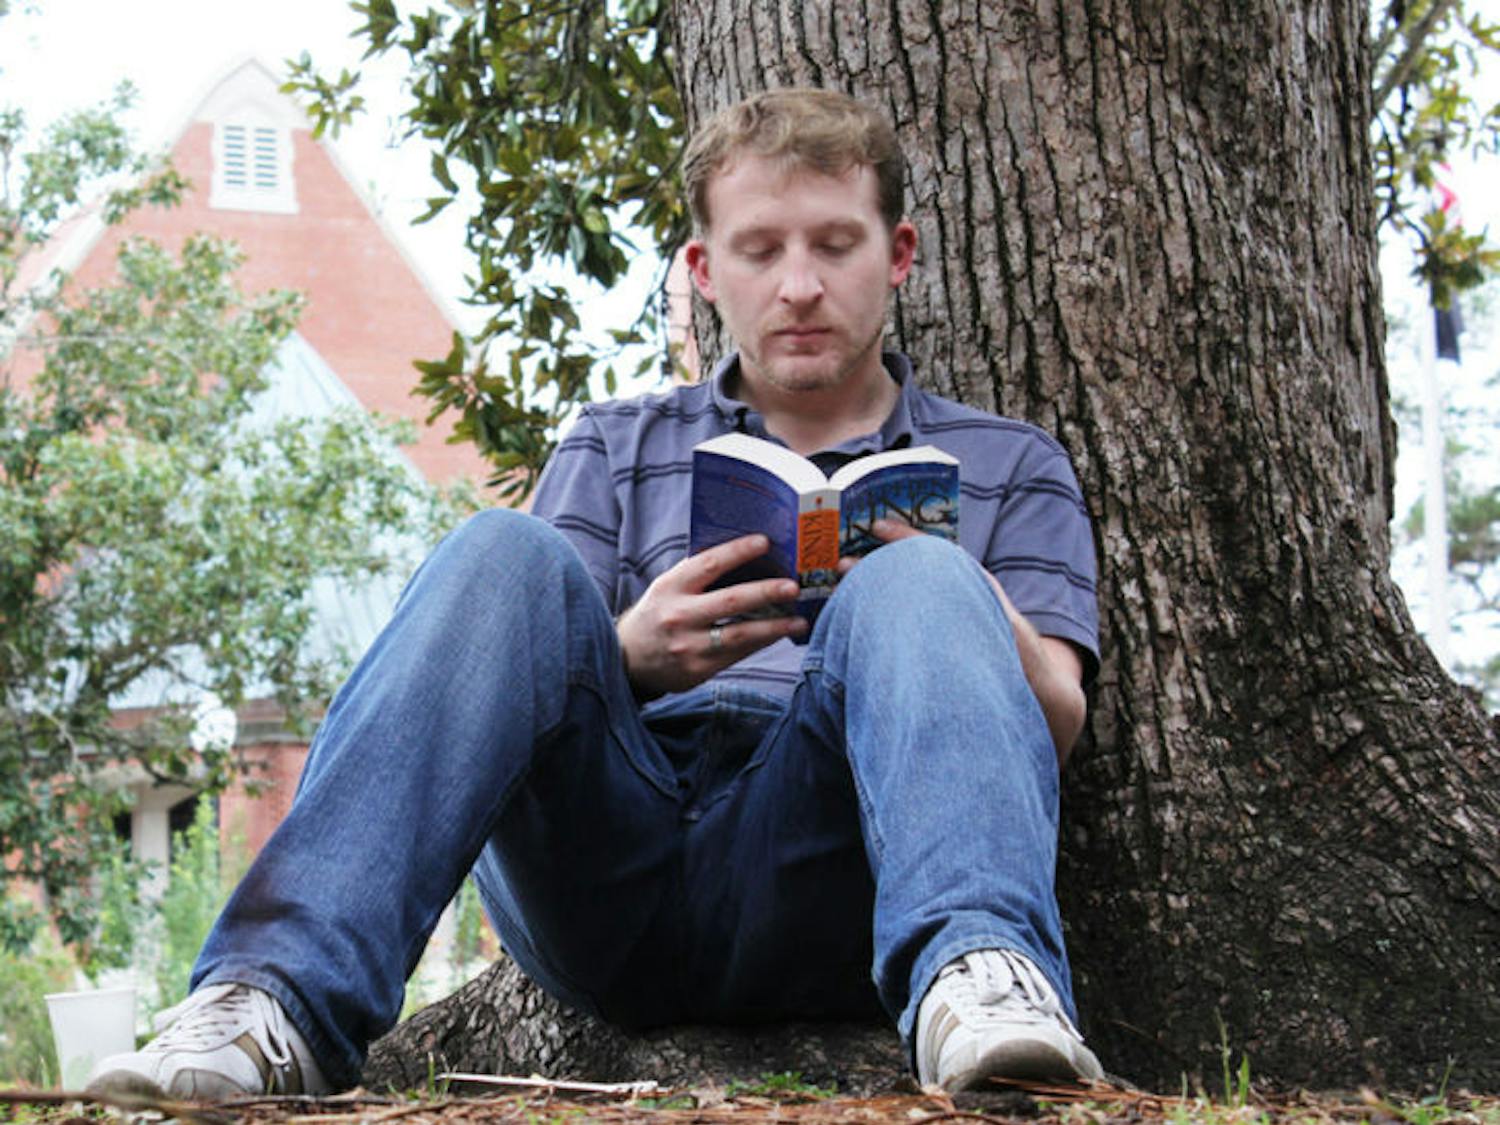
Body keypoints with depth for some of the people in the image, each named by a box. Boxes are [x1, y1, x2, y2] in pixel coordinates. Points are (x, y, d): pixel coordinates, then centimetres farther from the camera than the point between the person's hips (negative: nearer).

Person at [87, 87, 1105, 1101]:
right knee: (508, 553, -24)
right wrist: (631, 657, -11)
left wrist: (948, 601, -13)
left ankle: (978, 977, -54)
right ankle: (283, 1000, -41)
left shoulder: (1009, 467, 25)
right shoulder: (619, 448, 29)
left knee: (915, 583, -27)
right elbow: (518, 655, 13)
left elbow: (1053, 725, 10)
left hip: (817, 878, -1)